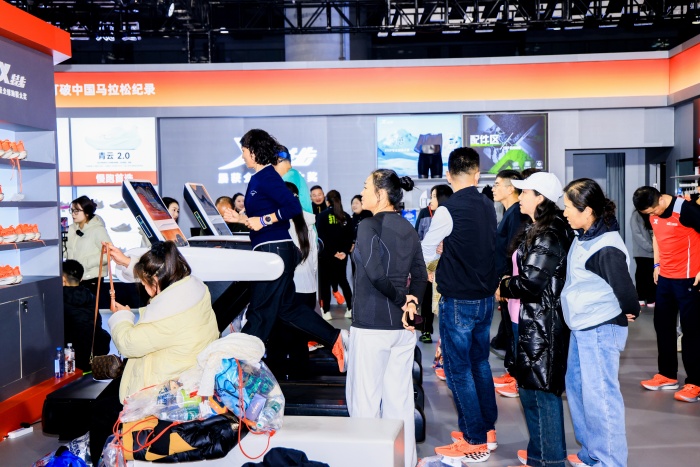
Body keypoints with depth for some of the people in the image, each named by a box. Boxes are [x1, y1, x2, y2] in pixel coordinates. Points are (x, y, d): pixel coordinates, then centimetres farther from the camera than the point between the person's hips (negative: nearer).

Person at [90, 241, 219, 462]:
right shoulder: (194, 285, -6)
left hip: (166, 383, -10)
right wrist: (128, 262, 22)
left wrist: (121, 316, -2)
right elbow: (161, 273, 16)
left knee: (102, 407, 9)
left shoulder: (168, 310, -32)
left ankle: (97, 458, 29)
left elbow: (128, 344, -21)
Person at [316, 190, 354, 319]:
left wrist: (332, 252, -10)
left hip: (326, 254, -3)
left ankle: (326, 311, 1)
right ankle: (351, 309, 11)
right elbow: (350, 237, 0)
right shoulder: (346, 216, 6)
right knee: (343, 280, 14)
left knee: (325, 282, 3)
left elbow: (321, 237, -12)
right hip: (342, 254, 4)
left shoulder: (322, 215, -4)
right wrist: (344, 251, -5)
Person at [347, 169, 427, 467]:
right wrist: (411, 302, -7)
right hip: (403, 325, 7)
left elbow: (376, 274, -20)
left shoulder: (369, 225, -11)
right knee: (400, 397, 13)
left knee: (365, 398, 5)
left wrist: (400, 300, -7)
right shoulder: (408, 229, 9)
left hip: (372, 324, -7)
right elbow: (420, 274, 4)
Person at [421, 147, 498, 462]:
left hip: (458, 300, -7)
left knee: (458, 369, 3)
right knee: (479, 363, 18)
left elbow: (424, 254, -7)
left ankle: (475, 442, 12)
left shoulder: (448, 210, -17)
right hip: (485, 298, 7)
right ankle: (487, 430, 29)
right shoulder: (488, 206, 2)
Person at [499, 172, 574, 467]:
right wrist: (509, 283, 3)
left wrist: (503, 287, -6)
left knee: (540, 390, 1)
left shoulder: (547, 236, -18)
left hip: (542, 323, -10)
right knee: (530, 386, 17)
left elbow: (530, 282, -22)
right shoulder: (540, 231, 12)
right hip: (532, 320, 10)